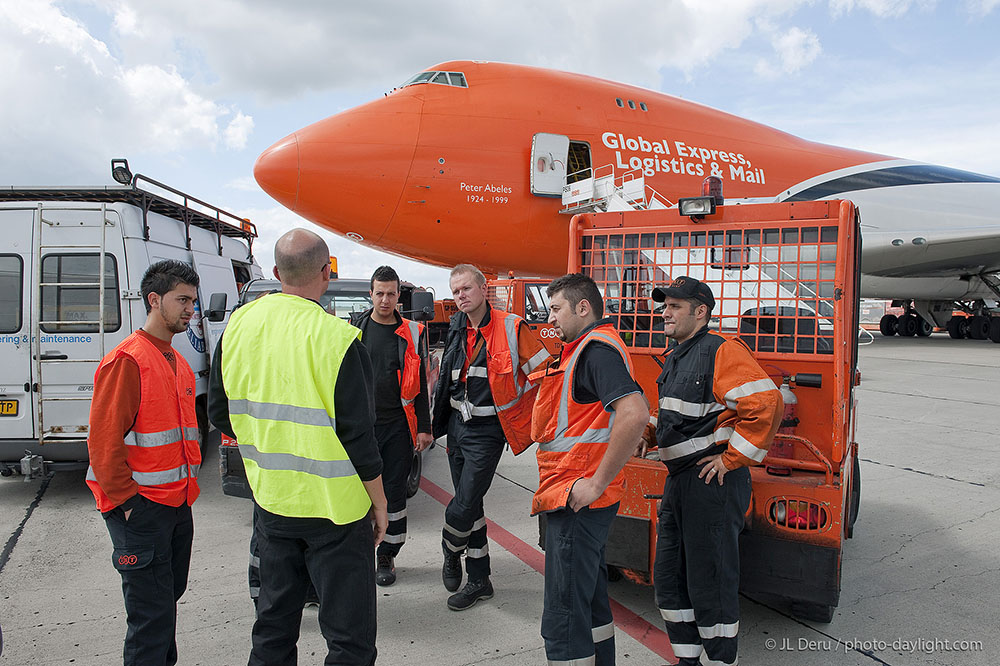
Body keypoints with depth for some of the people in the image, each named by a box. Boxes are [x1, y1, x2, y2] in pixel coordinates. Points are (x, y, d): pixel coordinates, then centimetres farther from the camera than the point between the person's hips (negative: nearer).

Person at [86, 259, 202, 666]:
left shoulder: (178, 364, 13)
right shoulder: (127, 360, -14)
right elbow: (104, 441, -17)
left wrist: (187, 488, 16)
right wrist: (127, 500, -15)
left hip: (178, 504, 9)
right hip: (141, 509, -8)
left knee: (169, 596, 19)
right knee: (153, 613, -2)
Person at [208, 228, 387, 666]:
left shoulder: (238, 325, -2)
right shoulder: (337, 339, -20)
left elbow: (220, 415, 7)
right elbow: (358, 436, -17)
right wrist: (379, 503, -4)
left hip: (270, 498, 6)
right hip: (333, 506, -6)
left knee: (274, 620, 23)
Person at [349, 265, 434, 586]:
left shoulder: (412, 333, 6)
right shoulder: (354, 328, 5)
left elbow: (419, 384, 7)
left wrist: (424, 427, 4)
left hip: (398, 426, 0)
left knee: (394, 494, 7)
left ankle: (387, 556, 21)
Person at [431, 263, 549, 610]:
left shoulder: (511, 328, -13)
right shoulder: (457, 331, 7)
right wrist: (439, 422, 18)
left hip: (487, 431, -6)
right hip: (458, 425, 6)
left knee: (463, 507, -7)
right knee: (470, 504, 12)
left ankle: (451, 552, 25)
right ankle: (479, 580, 25)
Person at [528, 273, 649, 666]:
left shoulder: (597, 347, -16)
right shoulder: (587, 347, 17)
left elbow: (635, 413, -29)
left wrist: (597, 482, -25)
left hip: (577, 500, -11)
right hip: (578, 499, 11)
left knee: (563, 618, -3)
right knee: (590, 601, 23)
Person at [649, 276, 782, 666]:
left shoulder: (722, 351, -14)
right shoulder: (675, 357, 15)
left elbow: (766, 404, -24)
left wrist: (733, 459, -19)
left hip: (713, 482, -9)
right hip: (679, 481, 10)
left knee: (709, 583, 2)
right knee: (669, 578, 16)